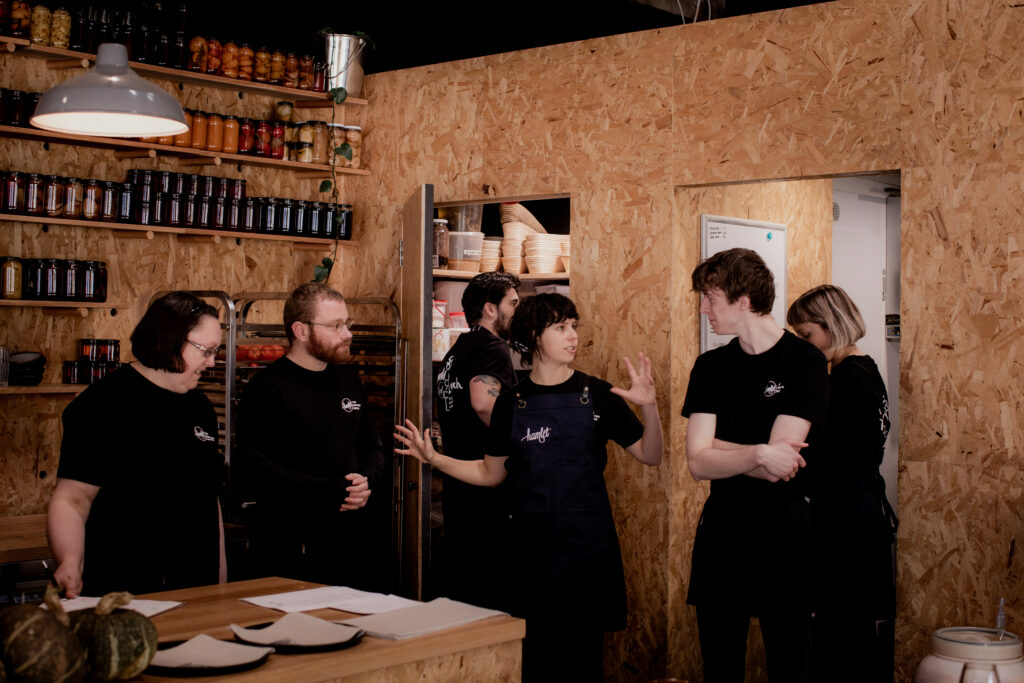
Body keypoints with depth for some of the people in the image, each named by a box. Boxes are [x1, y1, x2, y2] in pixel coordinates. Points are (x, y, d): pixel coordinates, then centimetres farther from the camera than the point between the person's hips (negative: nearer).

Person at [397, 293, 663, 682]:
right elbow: (492, 473, 13)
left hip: (587, 552, -1)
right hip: (531, 557, 1)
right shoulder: (512, 404, 4)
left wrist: (649, 407, -16)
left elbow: (650, 456, 1)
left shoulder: (596, 395, -1)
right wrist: (434, 459, 1)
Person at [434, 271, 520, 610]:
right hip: (488, 489, -10)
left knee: (458, 583, 15)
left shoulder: (455, 352, 19)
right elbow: (483, 402, -30)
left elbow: (445, 422, 27)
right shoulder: (492, 347, -12)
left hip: (456, 488, 10)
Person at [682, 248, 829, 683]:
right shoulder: (710, 366, 7)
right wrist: (759, 455, -18)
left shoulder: (806, 362, -6)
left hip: (785, 536, -4)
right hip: (721, 531, 4)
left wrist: (716, 447, -9)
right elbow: (698, 464, -5)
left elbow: (782, 465, -16)